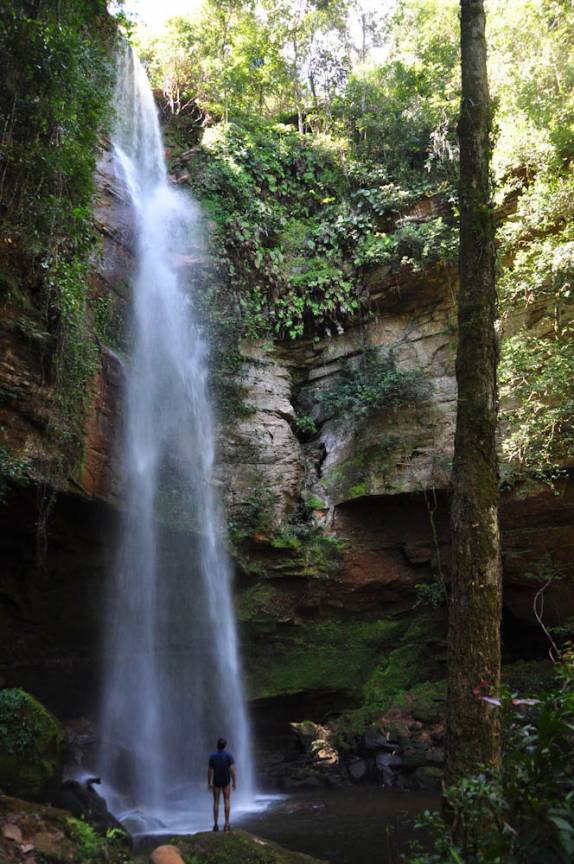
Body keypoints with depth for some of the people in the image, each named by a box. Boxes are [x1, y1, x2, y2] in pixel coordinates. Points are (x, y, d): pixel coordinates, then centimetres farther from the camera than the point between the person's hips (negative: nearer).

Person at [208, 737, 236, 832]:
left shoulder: (212, 756, -14)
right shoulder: (229, 755, -16)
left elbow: (210, 771, -9)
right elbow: (232, 770, -17)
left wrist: (209, 783, 2)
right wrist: (234, 782, -8)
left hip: (216, 781, 0)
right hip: (226, 781, 0)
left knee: (216, 802, 9)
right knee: (227, 801, 7)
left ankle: (216, 825, 6)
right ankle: (227, 824, 0)